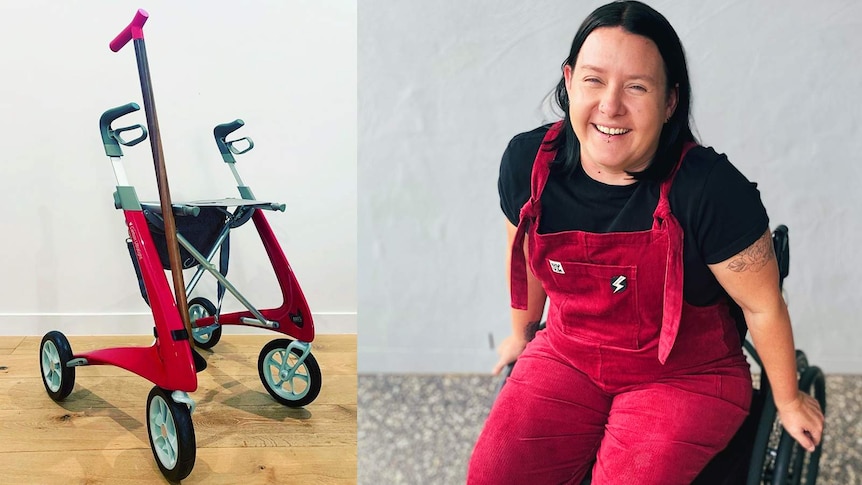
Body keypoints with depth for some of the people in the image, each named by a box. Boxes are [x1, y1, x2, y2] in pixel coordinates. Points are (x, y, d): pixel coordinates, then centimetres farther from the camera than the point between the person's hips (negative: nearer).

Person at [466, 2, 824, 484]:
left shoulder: (710, 189, -25)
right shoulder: (527, 162, -12)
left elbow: (764, 304, -11)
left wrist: (788, 399, 3)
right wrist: (522, 332, 25)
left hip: (686, 376, -3)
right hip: (567, 356, 3)